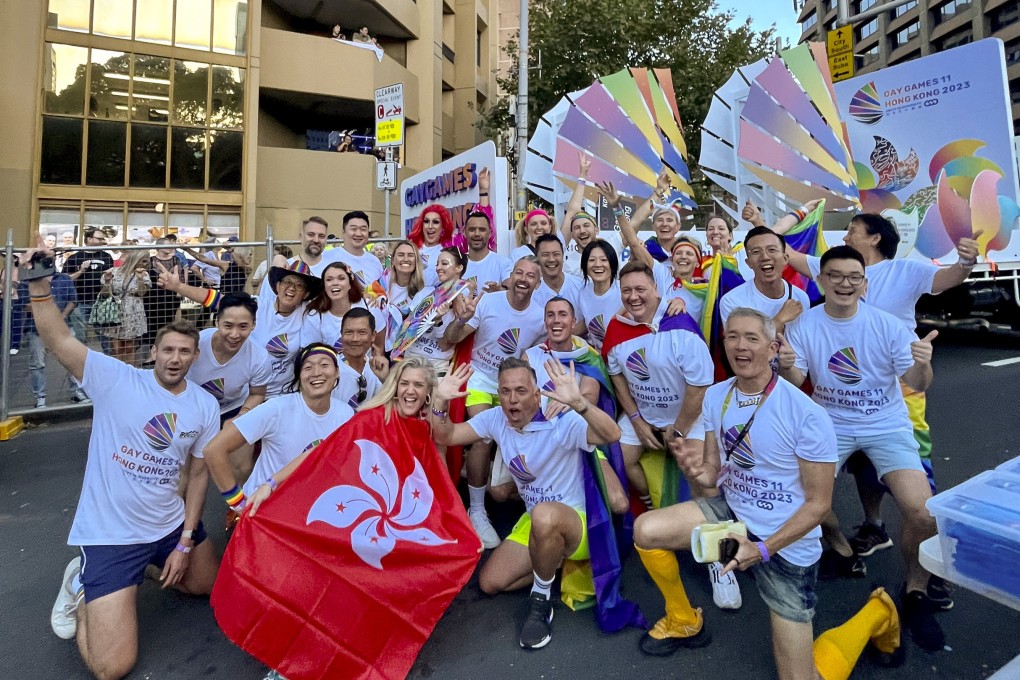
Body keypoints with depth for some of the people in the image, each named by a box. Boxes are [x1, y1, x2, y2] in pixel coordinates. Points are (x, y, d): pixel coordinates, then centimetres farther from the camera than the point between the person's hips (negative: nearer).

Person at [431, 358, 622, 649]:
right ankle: (558, 562, 16)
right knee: (489, 583, 0)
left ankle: (541, 600, -13)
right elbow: (445, 437, -3)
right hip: (534, 524, 7)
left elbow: (612, 435, -40)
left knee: (544, 515, -40)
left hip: (577, 521, -6)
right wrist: (440, 401, -22)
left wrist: (578, 402, -56)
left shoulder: (561, 422, -24)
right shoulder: (496, 419, -5)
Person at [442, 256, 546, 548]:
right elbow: (451, 340, -13)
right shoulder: (487, 301, -14)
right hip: (481, 379, -3)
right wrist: (461, 320, -33)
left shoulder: (541, 317, -7)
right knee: (482, 440, -20)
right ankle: (477, 511, -4)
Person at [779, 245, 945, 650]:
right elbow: (795, 385, -10)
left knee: (924, 513, -18)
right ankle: (838, 543, 17)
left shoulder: (886, 324, -7)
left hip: (887, 426, 0)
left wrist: (922, 365, -31)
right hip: (831, 424, 1)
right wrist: (787, 367, -33)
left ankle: (917, 591, 11)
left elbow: (917, 386, -8)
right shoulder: (804, 325, -6)